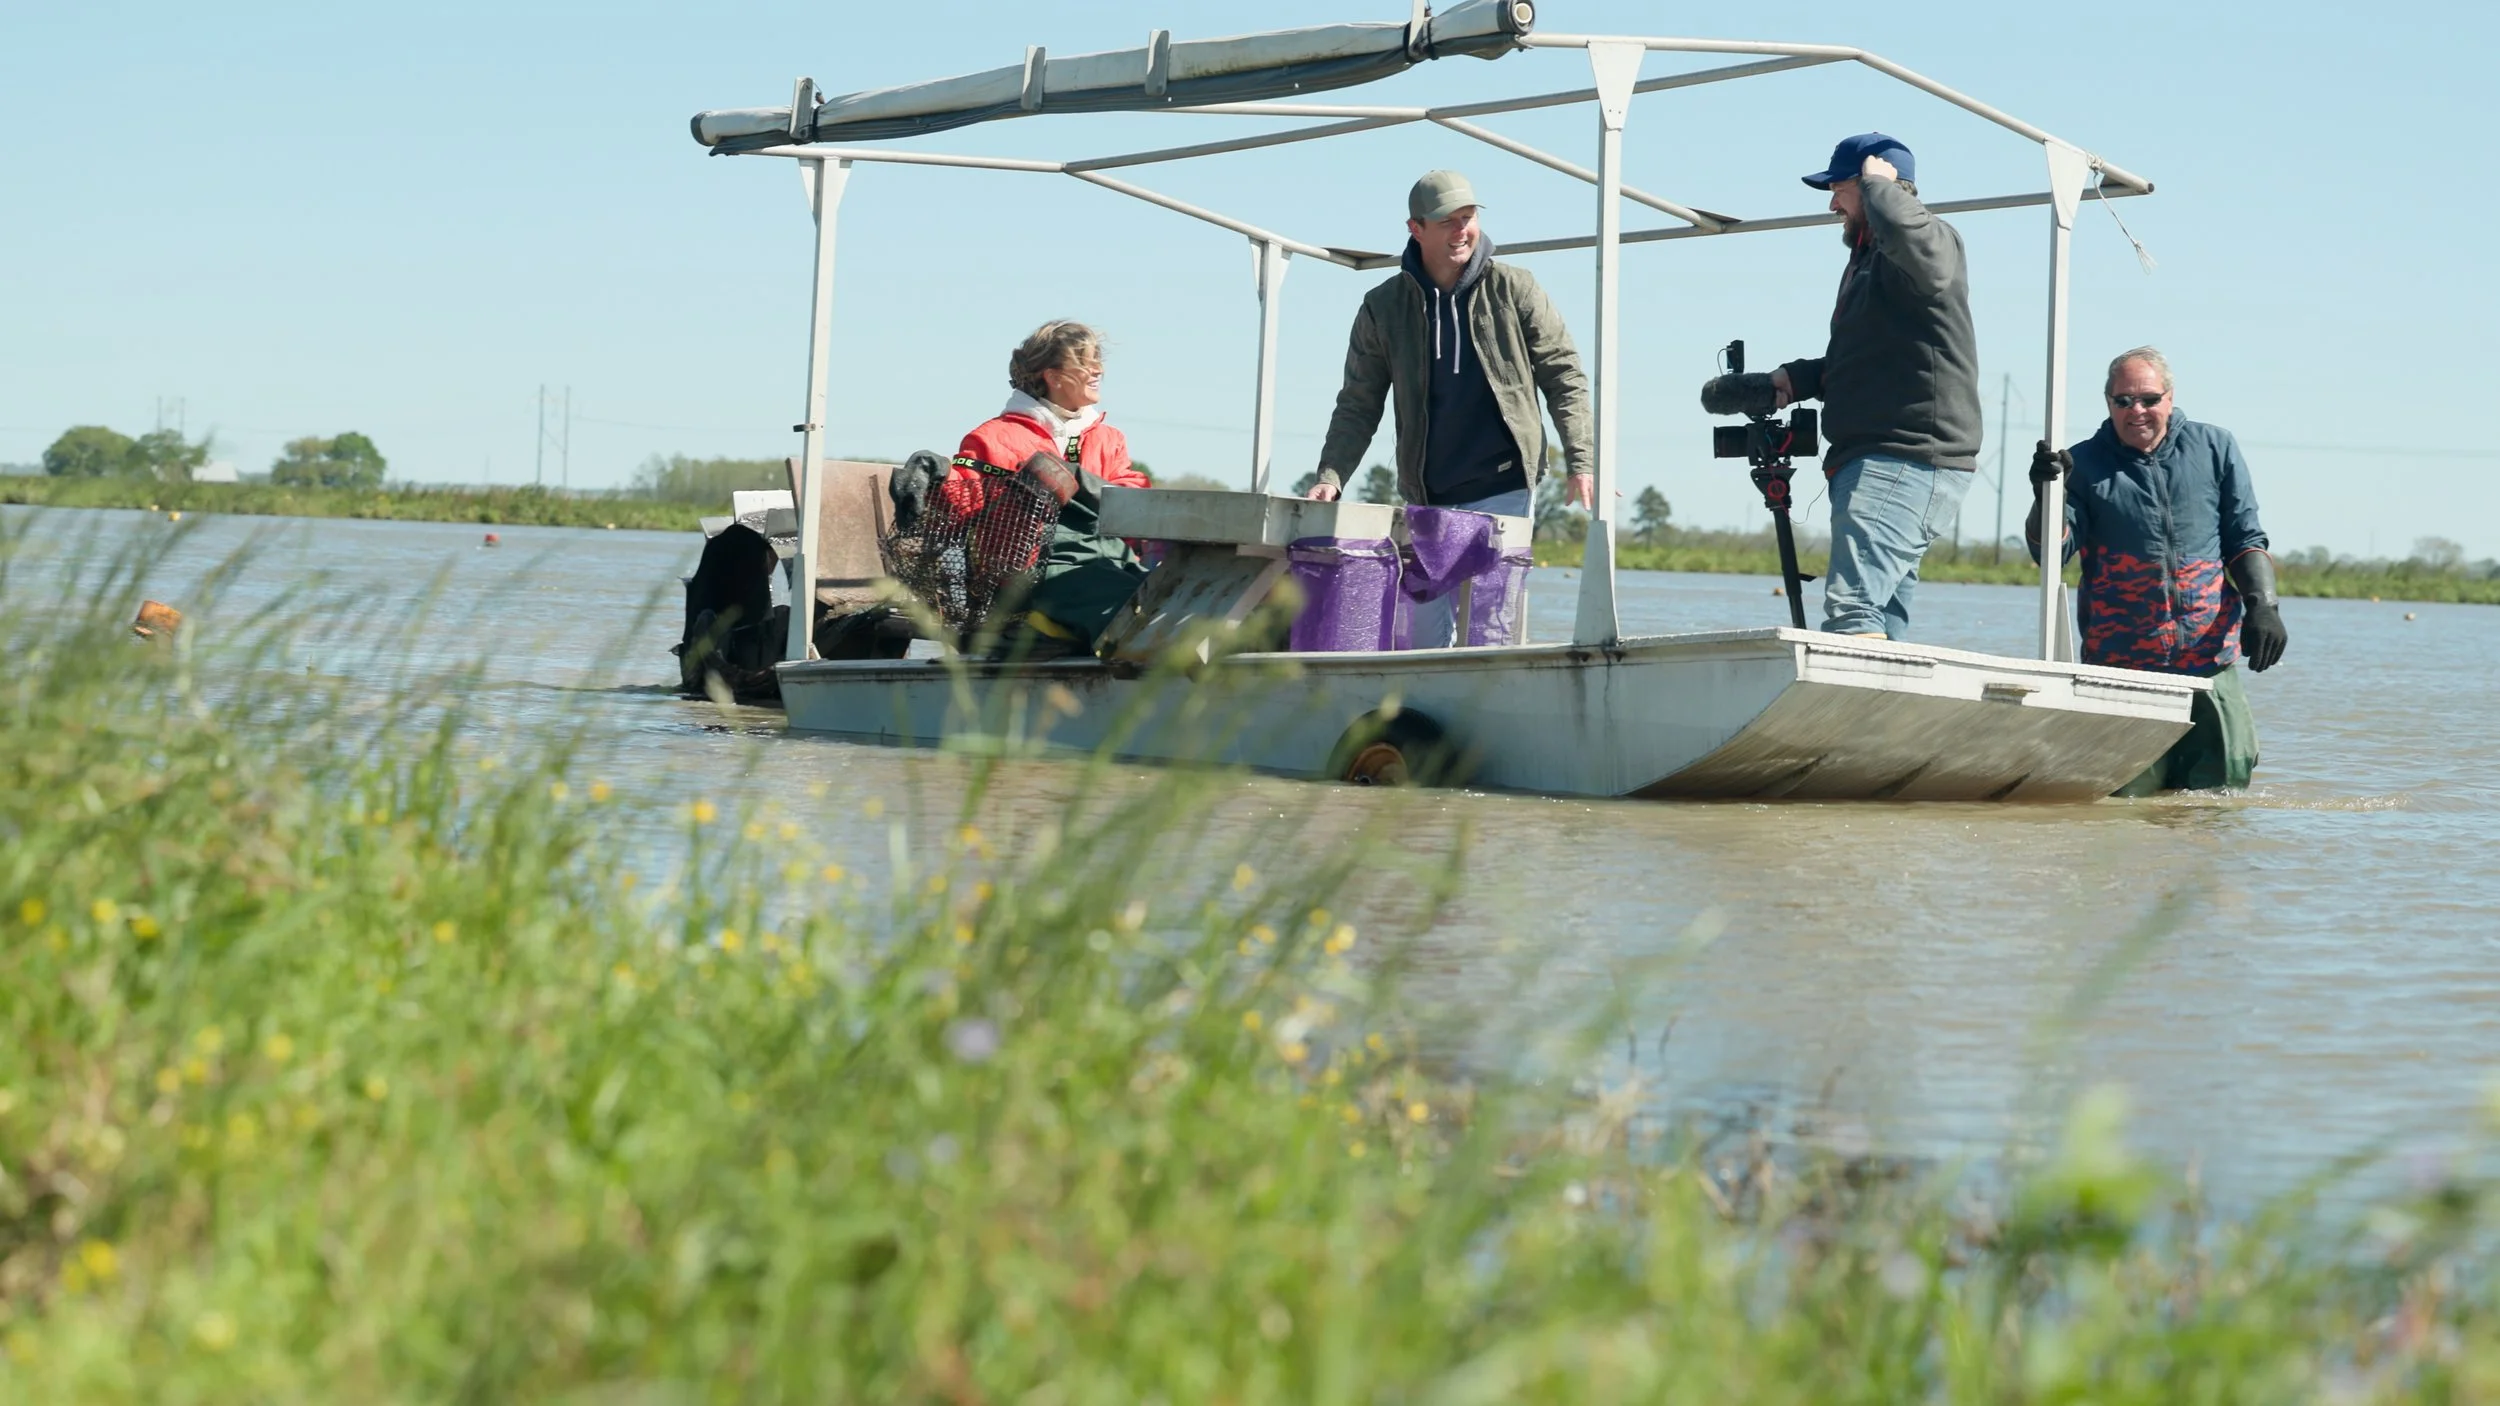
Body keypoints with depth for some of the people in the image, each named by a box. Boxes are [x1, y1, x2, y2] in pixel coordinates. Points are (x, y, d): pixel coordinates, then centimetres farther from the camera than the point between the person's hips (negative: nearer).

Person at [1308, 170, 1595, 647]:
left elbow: (1563, 377, 4)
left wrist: (1581, 463, -6)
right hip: (1427, 498, 2)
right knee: (1425, 630, 3)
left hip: (1504, 488, -2)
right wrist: (1331, 476, -9)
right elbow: (1359, 406, 6)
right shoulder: (1384, 308, 4)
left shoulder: (1513, 289, 1)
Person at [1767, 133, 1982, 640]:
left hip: (1910, 463, -11)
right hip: (1874, 462, 11)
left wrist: (1876, 180, -15)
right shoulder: (1867, 257, 24)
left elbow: (1909, 235, -34)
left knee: (1851, 604, -24)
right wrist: (1799, 377, 16)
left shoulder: (1934, 242, -7)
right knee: (1884, 624, 9)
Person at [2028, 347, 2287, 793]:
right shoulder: (2085, 464, 4)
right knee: (2125, 799, -3)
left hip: (2210, 663, 2)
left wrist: (2263, 605, -1)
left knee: (2224, 788, 2)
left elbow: (2245, 539, 14)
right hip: (2119, 669, -2)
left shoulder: (2215, 449, 10)